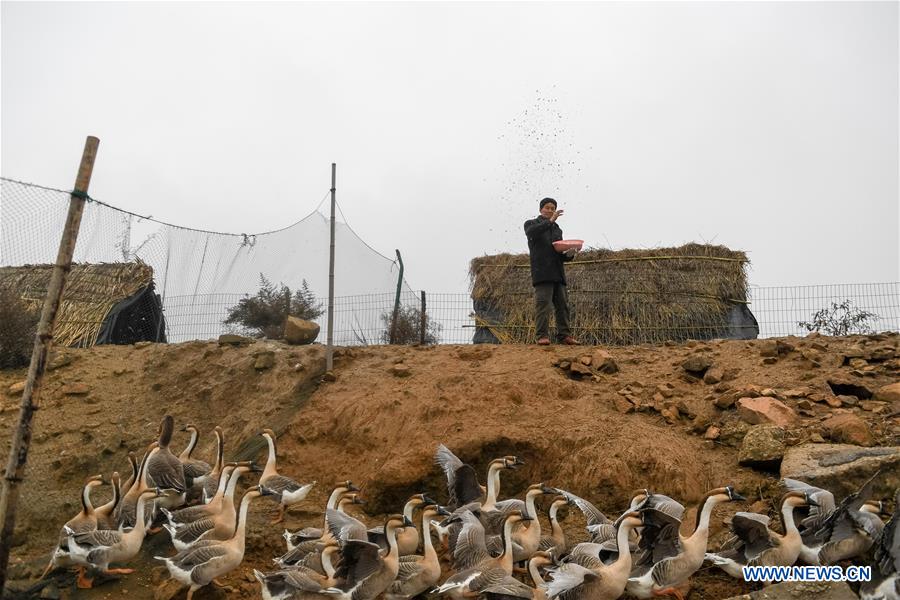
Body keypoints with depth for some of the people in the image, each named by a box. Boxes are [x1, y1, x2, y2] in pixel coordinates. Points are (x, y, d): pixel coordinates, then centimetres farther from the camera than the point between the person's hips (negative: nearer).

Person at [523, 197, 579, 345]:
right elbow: (531, 232, -15)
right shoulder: (531, 224, 11)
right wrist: (549, 221, -23)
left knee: (562, 304, 0)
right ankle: (542, 336, -14)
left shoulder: (557, 230, 26)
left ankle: (564, 335, 1)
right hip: (542, 272, -6)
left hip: (558, 272, 6)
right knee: (543, 303, -13)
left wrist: (569, 254, 0)